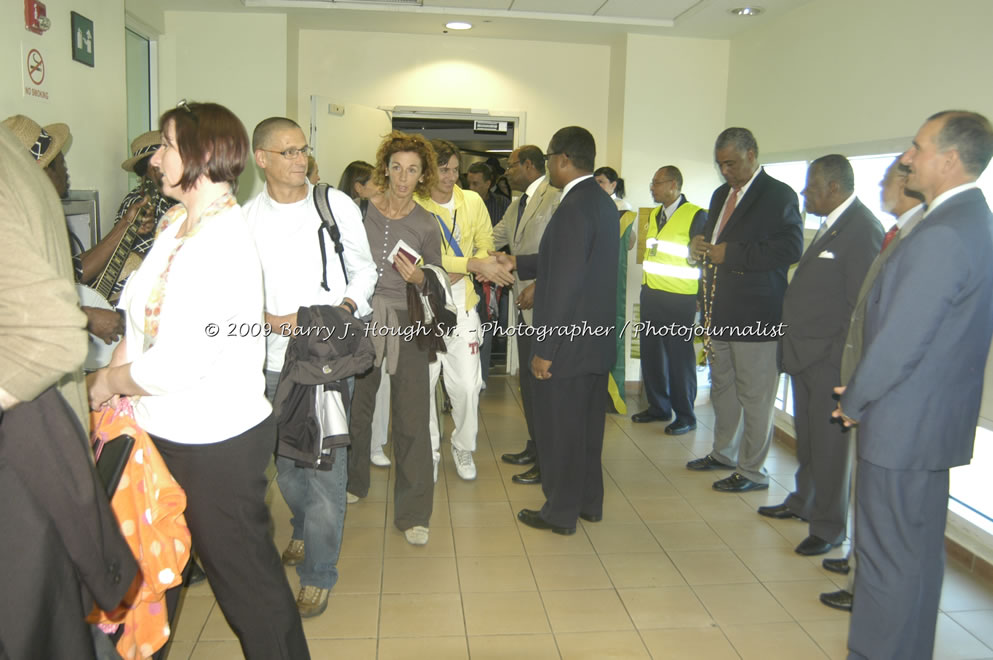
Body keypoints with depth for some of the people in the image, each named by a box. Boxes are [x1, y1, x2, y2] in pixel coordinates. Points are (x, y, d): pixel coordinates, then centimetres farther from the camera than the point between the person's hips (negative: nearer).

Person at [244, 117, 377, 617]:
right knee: (285, 462, 16)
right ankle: (304, 528, 45)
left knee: (326, 461, -3)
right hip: (275, 356, 2)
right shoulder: (247, 218, 2)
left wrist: (347, 307, -11)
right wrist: (265, 318, -13)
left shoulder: (337, 205, 1)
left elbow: (364, 269, 7)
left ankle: (319, 571, 13)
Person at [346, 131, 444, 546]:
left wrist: (419, 278, -15)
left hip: (406, 322, -2)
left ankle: (413, 512, 7)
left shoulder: (424, 224, -1)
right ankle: (354, 483, 40)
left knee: (412, 418, -4)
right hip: (362, 317, 2)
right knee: (356, 406, 15)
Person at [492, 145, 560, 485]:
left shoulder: (556, 196, -12)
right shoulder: (516, 206, 18)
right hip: (526, 306, 9)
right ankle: (535, 447, 30)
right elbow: (490, 239, 24)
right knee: (528, 380, 16)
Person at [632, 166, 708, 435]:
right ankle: (658, 407, 27)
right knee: (651, 353, 12)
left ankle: (685, 416, 14)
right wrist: (647, 283, 13)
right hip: (651, 295, 7)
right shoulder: (654, 214, 12)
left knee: (679, 358, 1)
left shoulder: (696, 216, -10)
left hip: (679, 300, -7)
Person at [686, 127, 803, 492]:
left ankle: (753, 472, 11)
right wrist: (699, 244, 3)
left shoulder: (779, 195, -8)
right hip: (720, 313, 8)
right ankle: (723, 453, 35)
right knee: (722, 389, 19)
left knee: (755, 397, -1)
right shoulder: (721, 195, 17)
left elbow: (791, 249, -19)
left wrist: (731, 253, -21)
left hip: (756, 315, -8)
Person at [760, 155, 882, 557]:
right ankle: (803, 502, 37)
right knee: (807, 437, 21)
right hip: (805, 355, 9)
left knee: (829, 444, 2)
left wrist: (839, 357, -19)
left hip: (829, 358, -9)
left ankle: (829, 527, 15)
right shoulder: (831, 225, 15)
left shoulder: (863, 230, -15)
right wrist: (794, 343, 12)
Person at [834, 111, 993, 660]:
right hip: (933, 418, 10)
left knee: (887, 556, 3)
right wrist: (861, 395, 14)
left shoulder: (943, 236, -23)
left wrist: (854, 400, -7)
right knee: (918, 551, 21)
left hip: (903, 424, -10)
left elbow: (900, 341, -23)